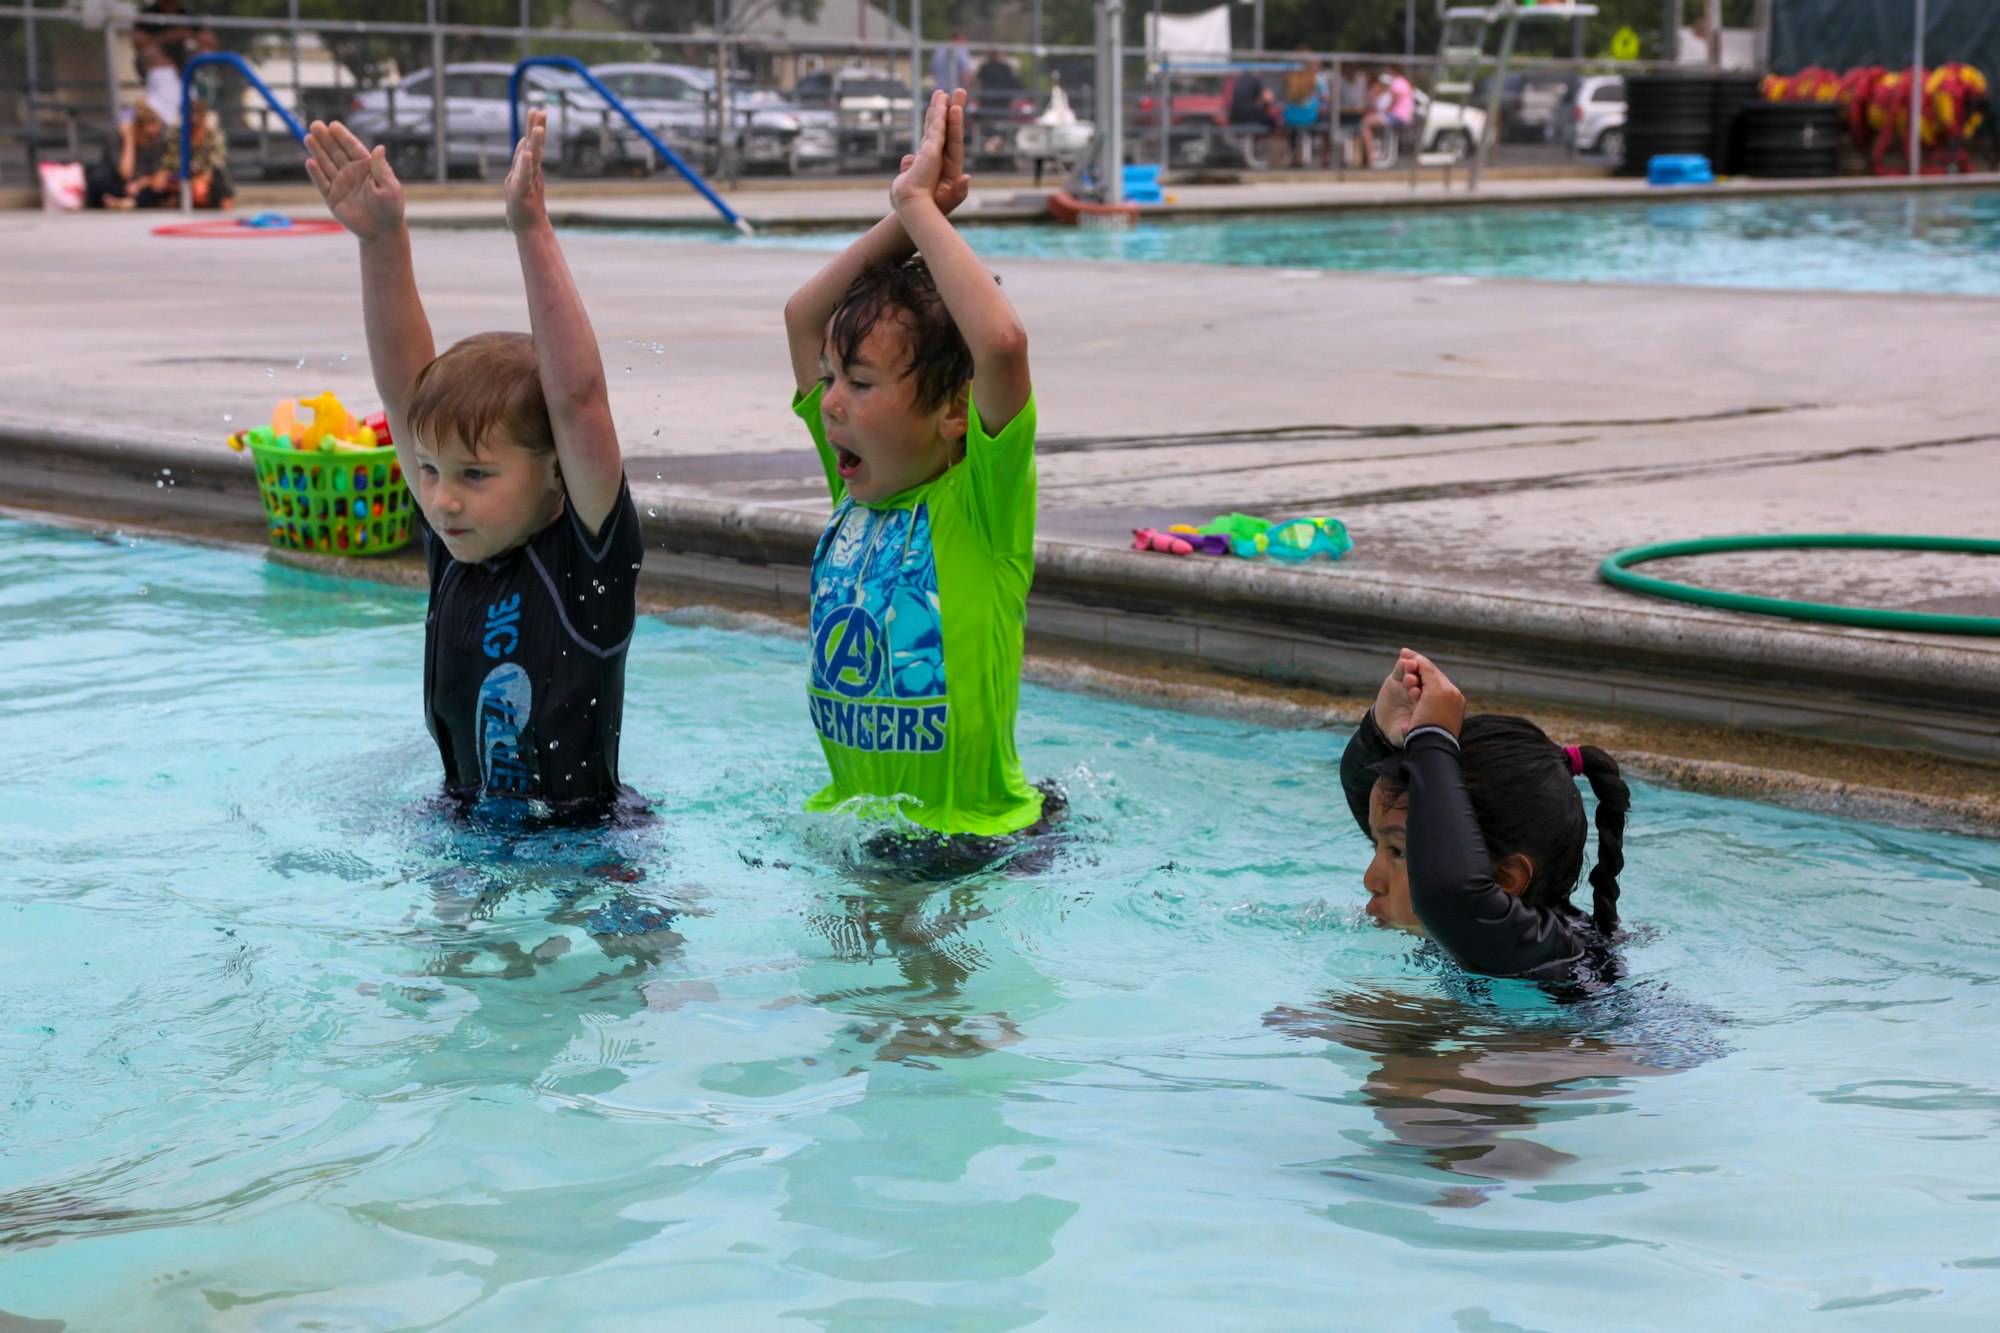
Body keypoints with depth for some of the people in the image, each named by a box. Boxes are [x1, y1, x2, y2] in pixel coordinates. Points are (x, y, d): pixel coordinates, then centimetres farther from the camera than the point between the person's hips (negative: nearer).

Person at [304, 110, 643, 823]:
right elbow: (403, 387, -2)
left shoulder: (587, 550, -13)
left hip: (591, 843, -5)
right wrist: (382, 241, -11)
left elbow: (577, 395, -24)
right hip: (469, 834, 6)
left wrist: (532, 230, -30)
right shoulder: (452, 548, 2)